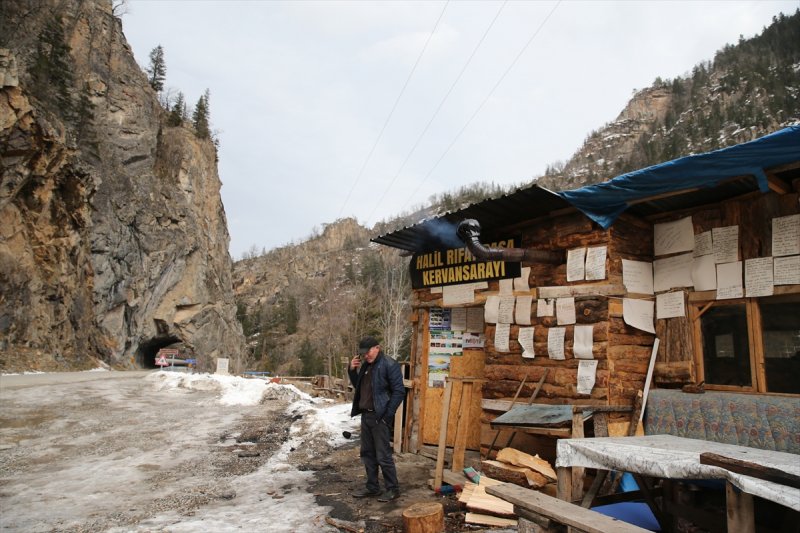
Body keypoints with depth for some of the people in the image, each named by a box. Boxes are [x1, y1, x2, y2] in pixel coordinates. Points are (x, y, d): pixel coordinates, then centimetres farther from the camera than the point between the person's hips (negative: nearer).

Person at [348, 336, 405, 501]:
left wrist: (387, 415, -17)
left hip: (379, 417, -8)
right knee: (367, 453, 14)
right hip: (365, 415, 8)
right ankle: (372, 487, 26)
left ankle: (393, 489, 11)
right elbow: (358, 387, 22)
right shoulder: (365, 365, 11)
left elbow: (399, 391, -16)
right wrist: (352, 370, 4)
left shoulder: (389, 365, -14)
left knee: (383, 455, -2)